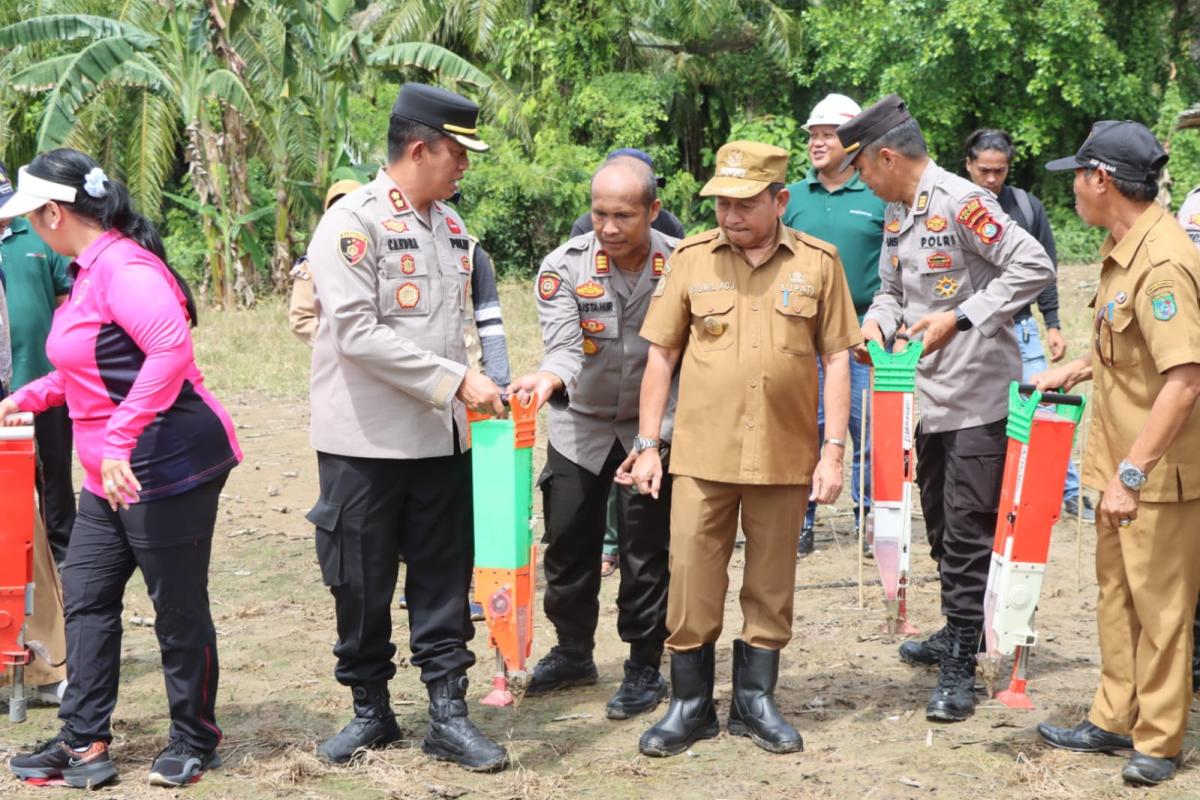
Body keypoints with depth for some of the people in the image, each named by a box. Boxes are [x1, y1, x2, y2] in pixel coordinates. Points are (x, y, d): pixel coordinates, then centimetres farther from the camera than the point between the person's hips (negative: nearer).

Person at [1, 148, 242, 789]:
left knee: (178, 609, 3)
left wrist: (119, 439, -34)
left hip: (170, 466, -10)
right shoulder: (89, 269, 13)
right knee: (86, 597, 12)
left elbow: (172, 350, -33)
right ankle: (84, 743, 19)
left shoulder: (124, 267, -19)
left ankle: (193, 741, 19)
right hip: (113, 476, 11)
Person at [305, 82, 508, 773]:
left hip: (442, 437, 6)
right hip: (368, 442, -6)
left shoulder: (450, 224, 11)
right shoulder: (352, 222, -12)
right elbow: (357, 333, -20)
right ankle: (371, 710, 21)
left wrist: (474, 389, 9)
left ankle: (449, 715, 15)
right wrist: (455, 380, -20)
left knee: (443, 580, 8)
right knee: (362, 585, 6)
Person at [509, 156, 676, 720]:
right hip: (579, 426, 2)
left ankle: (644, 668, 16)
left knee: (647, 555, 1)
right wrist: (548, 377, -45)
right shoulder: (564, 267, -13)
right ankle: (573, 652, 29)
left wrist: (669, 426, -7)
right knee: (567, 545, 9)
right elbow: (564, 345, -22)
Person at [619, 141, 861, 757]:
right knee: (691, 579, 4)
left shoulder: (818, 262, 1)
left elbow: (836, 358, 4)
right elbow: (661, 354, 6)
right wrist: (648, 444, 3)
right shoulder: (690, 258, 2)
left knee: (771, 582, 11)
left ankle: (755, 701, 26)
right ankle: (690, 705, 19)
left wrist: (834, 450, -1)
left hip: (786, 455, 0)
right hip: (702, 453, 0)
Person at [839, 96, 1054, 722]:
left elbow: (1034, 268, -21)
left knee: (968, 533, -5)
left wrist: (960, 318, -24)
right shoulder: (896, 215, 10)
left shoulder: (961, 203, -17)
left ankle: (959, 670, 1)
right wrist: (877, 320, -3)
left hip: (979, 396, -9)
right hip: (929, 395, 9)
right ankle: (955, 634, 36)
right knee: (941, 525, 19)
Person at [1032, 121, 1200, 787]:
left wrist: (1132, 473, -30)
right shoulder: (1121, 247, 8)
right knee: (1116, 595, 18)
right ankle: (1114, 720, 32)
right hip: (1121, 461, 10)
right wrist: (1077, 370, 14)